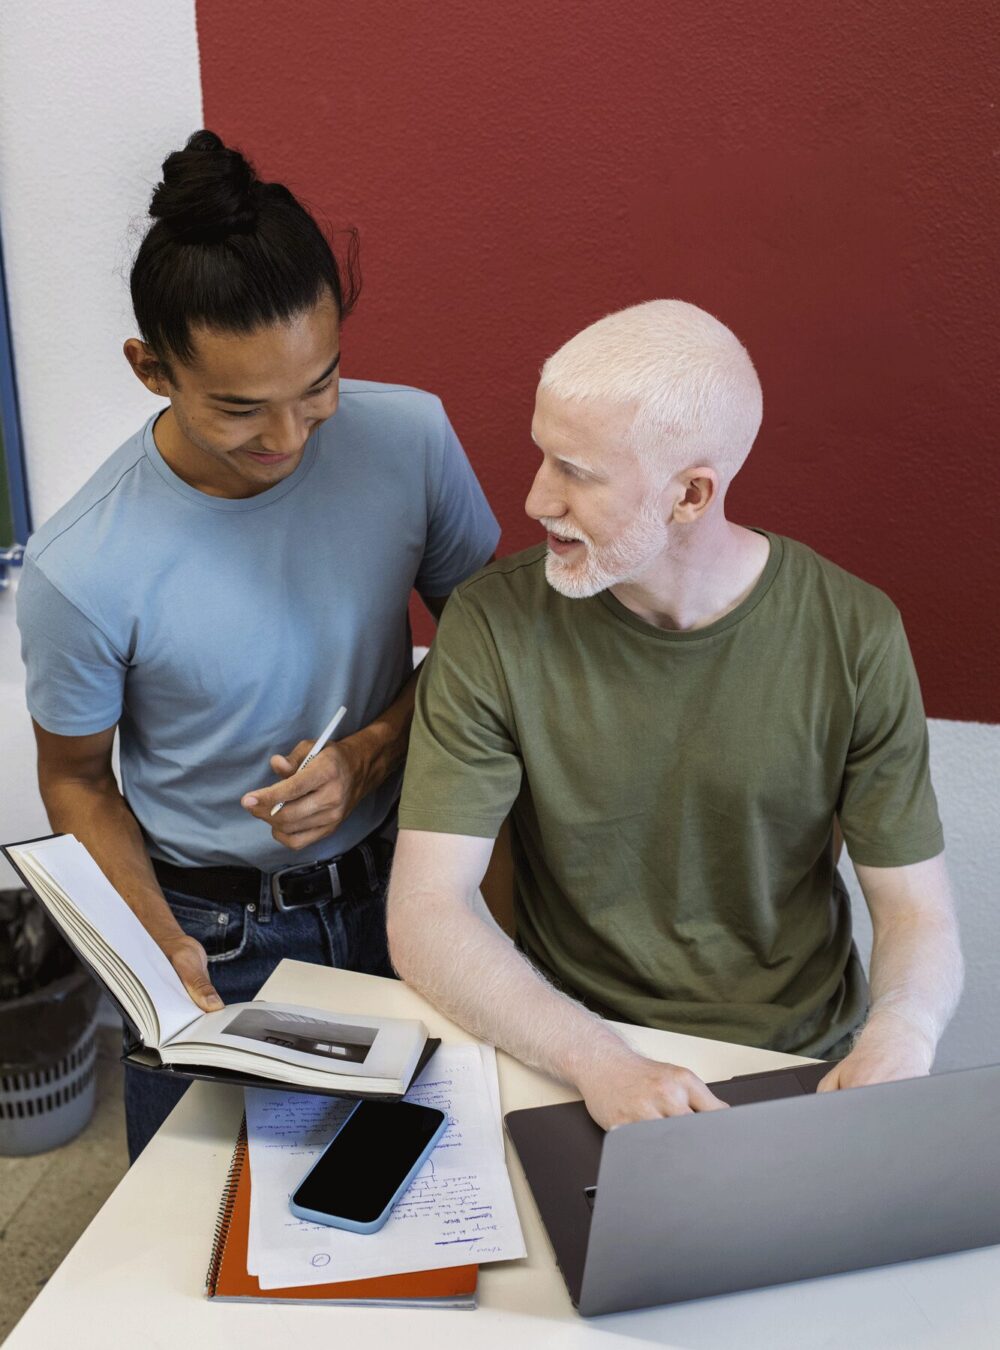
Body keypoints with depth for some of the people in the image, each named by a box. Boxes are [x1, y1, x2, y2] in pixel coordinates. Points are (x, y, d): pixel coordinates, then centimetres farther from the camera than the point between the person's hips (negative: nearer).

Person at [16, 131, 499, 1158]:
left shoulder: (411, 436, -17)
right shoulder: (81, 571, -24)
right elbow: (75, 779, -6)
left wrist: (372, 752, -18)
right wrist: (162, 944, -20)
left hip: (393, 886, 3)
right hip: (212, 928, -2)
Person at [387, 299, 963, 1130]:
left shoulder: (853, 635, -7)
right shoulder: (494, 625, -10)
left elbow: (919, 915, -2)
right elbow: (423, 917, -14)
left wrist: (899, 1037, -23)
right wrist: (598, 1061, -27)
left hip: (803, 1067, 1)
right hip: (572, 1065, -1)